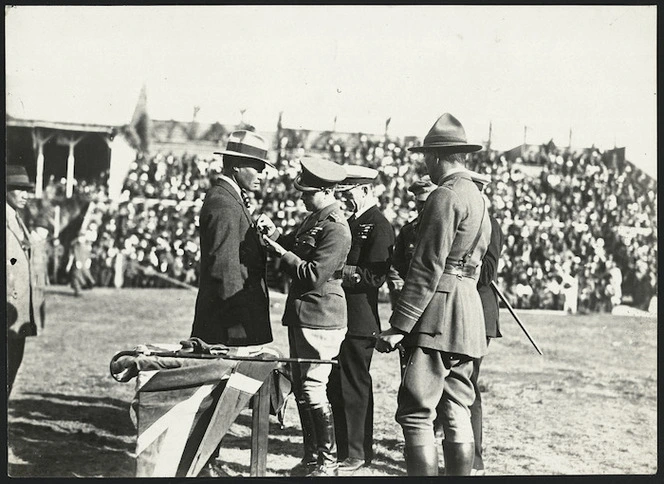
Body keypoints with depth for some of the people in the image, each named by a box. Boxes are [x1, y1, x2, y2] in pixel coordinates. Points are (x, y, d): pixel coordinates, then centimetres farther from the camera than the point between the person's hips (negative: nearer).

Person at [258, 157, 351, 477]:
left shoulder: (336, 229, -17)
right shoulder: (314, 218, 13)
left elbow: (313, 275, -21)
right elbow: (294, 247, 19)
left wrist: (281, 252, -14)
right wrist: (274, 235, 1)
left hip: (319, 318, -10)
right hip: (300, 315, 10)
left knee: (313, 390, -6)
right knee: (300, 388, 14)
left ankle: (328, 463, 4)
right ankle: (311, 456, 24)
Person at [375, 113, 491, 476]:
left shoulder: (445, 197, -11)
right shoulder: (478, 198, 19)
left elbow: (427, 269, -17)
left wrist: (398, 326, -16)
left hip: (439, 316, -10)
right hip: (469, 310, 10)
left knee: (416, 412, -8)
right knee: (456, 412, 12)